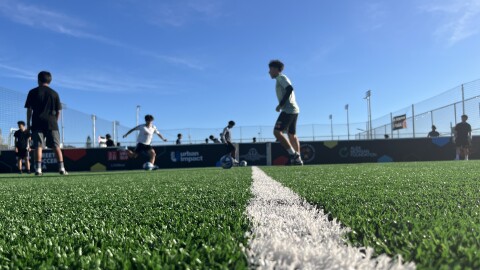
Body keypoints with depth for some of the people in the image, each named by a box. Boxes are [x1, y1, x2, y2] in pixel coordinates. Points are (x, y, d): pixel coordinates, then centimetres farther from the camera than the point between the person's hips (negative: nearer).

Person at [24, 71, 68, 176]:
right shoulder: (54, 93, 9)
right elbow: (58, 111, 8)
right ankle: (61, 168, -7)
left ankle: (38, 169, -11)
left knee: (38, 146, -2)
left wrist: (28, 124, 9)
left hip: (37, 123, -1)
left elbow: (29, 109, 3)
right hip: (51, 124, 1)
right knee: (56, 146, 0)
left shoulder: (33, 92, 6)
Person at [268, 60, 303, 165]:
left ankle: (293, 155, -16)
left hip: (288, 110, -10)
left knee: (277, 131, -13)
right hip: (294, 110, 10)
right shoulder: (280, 79, 24)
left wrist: (280, 104, -18)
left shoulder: (280, 77, -4)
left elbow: (289, 89, -20)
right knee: (292, 135, 11)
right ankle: (297, 159, 9)